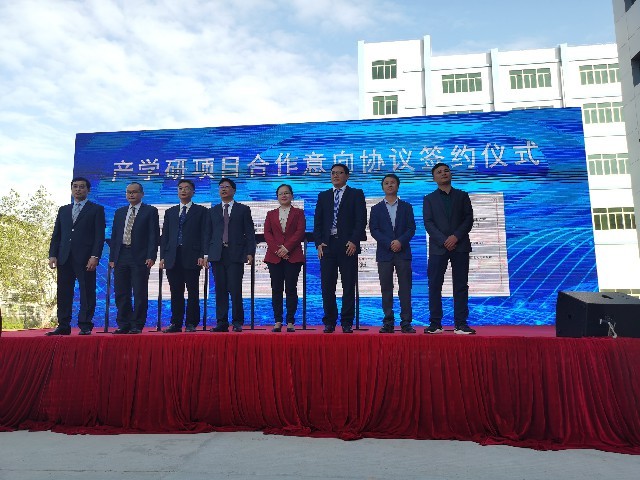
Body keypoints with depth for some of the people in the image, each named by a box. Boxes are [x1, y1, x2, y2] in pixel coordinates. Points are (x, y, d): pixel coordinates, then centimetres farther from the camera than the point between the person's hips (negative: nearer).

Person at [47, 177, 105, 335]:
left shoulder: (96, 209, 5)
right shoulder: (63, 210, 20)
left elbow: (99, 235, -3)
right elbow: (56, 234, 17)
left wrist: (95, 256, -13)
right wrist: (52, 255, 4)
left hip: (85, 258, -5)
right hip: (64, 258, 5)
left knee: (87, 292, -2)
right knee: (64, 293, 6)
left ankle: (85, 326, 4)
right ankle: (63, 326, 13)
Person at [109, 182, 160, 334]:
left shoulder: (150, 211, 2)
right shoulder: (120, 212, 18)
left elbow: (154, 235, -4)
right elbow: (114, 236, 16)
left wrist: (151, 256, -13)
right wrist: (112, 257, 8)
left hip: (140, 258, -5)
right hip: (121, 257, 5)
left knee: (140, 294, -2)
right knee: (121, 293, 7)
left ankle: (137, 325, 6)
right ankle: (123, 324, 16)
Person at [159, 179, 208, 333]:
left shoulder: (201, 211, 7)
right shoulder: (170, 212, 19)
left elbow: (204, 234, 0)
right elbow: (164, 235, 15)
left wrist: (202, 255, -10)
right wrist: (162, 256, 5)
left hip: (192, 257, -3)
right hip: (173, 257, 4)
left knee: (193, 292, 0)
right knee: (175, 293, 6)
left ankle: (191, 323, 7)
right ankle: (176, 323, 13)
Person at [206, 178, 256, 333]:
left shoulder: (243, 209, 9)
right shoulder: (213, 211, 18)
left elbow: (249, 233, 4)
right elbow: (209, 233, 14)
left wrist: (250, 253, -6)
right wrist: (206, 253, 5)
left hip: (236, 255, -3)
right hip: (217, 255, 3)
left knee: (235, 290, -7)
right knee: (220, 290, 3)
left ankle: (237, 322, 5)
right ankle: (222, 322, 9)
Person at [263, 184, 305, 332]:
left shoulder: (298, 213, 10)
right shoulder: (271, 214, 17)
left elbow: (300, 232, -2)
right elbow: (267, 233, 6)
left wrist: (286, 248, -13)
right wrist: (277, 249, -10)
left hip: (293, 256, -2)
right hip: (274, 256, 2)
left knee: (291, 289, -3)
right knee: (276, 289, 1)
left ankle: (290, 322, 2)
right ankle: (278, 321, 5)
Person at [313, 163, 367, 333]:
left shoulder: (356, 194, 8)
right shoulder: (323, 196, 17)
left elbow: (361, 219, -1)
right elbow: (317, 221, 12)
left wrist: (354, 241, -12)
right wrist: (318, 243, -1)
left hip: (348, 246, -2)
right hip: (327, 246, 3)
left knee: (349, 286, 1)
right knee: (327, 286, 2)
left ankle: (347, 323, 8)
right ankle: (329, 322, 11)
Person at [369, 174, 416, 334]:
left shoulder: (406, 207, 12)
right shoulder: (376, 209, 11)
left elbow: (411, 228, 4)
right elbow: (374, 230, 1)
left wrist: (400, 241, -13)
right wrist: (389, 243, -11)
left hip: (403, 252, 0)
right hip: (384, 253, 0)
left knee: (405, 289, -1)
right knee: (386, 289, 1)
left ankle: (406, 322, 3)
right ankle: (388, 323, 7)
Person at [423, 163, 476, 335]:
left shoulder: (462, 196, 14)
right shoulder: (429, 199, 11)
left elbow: (469, 219, 4)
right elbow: (428, 223, 1)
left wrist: (456, 236, -11)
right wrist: (443, 241, -12)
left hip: (460, 246, 1)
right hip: (438, 247, 0)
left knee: (460, 286, 1)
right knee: (434, 286, -2)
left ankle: (460, 324, 5)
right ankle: (435, 324, 3)